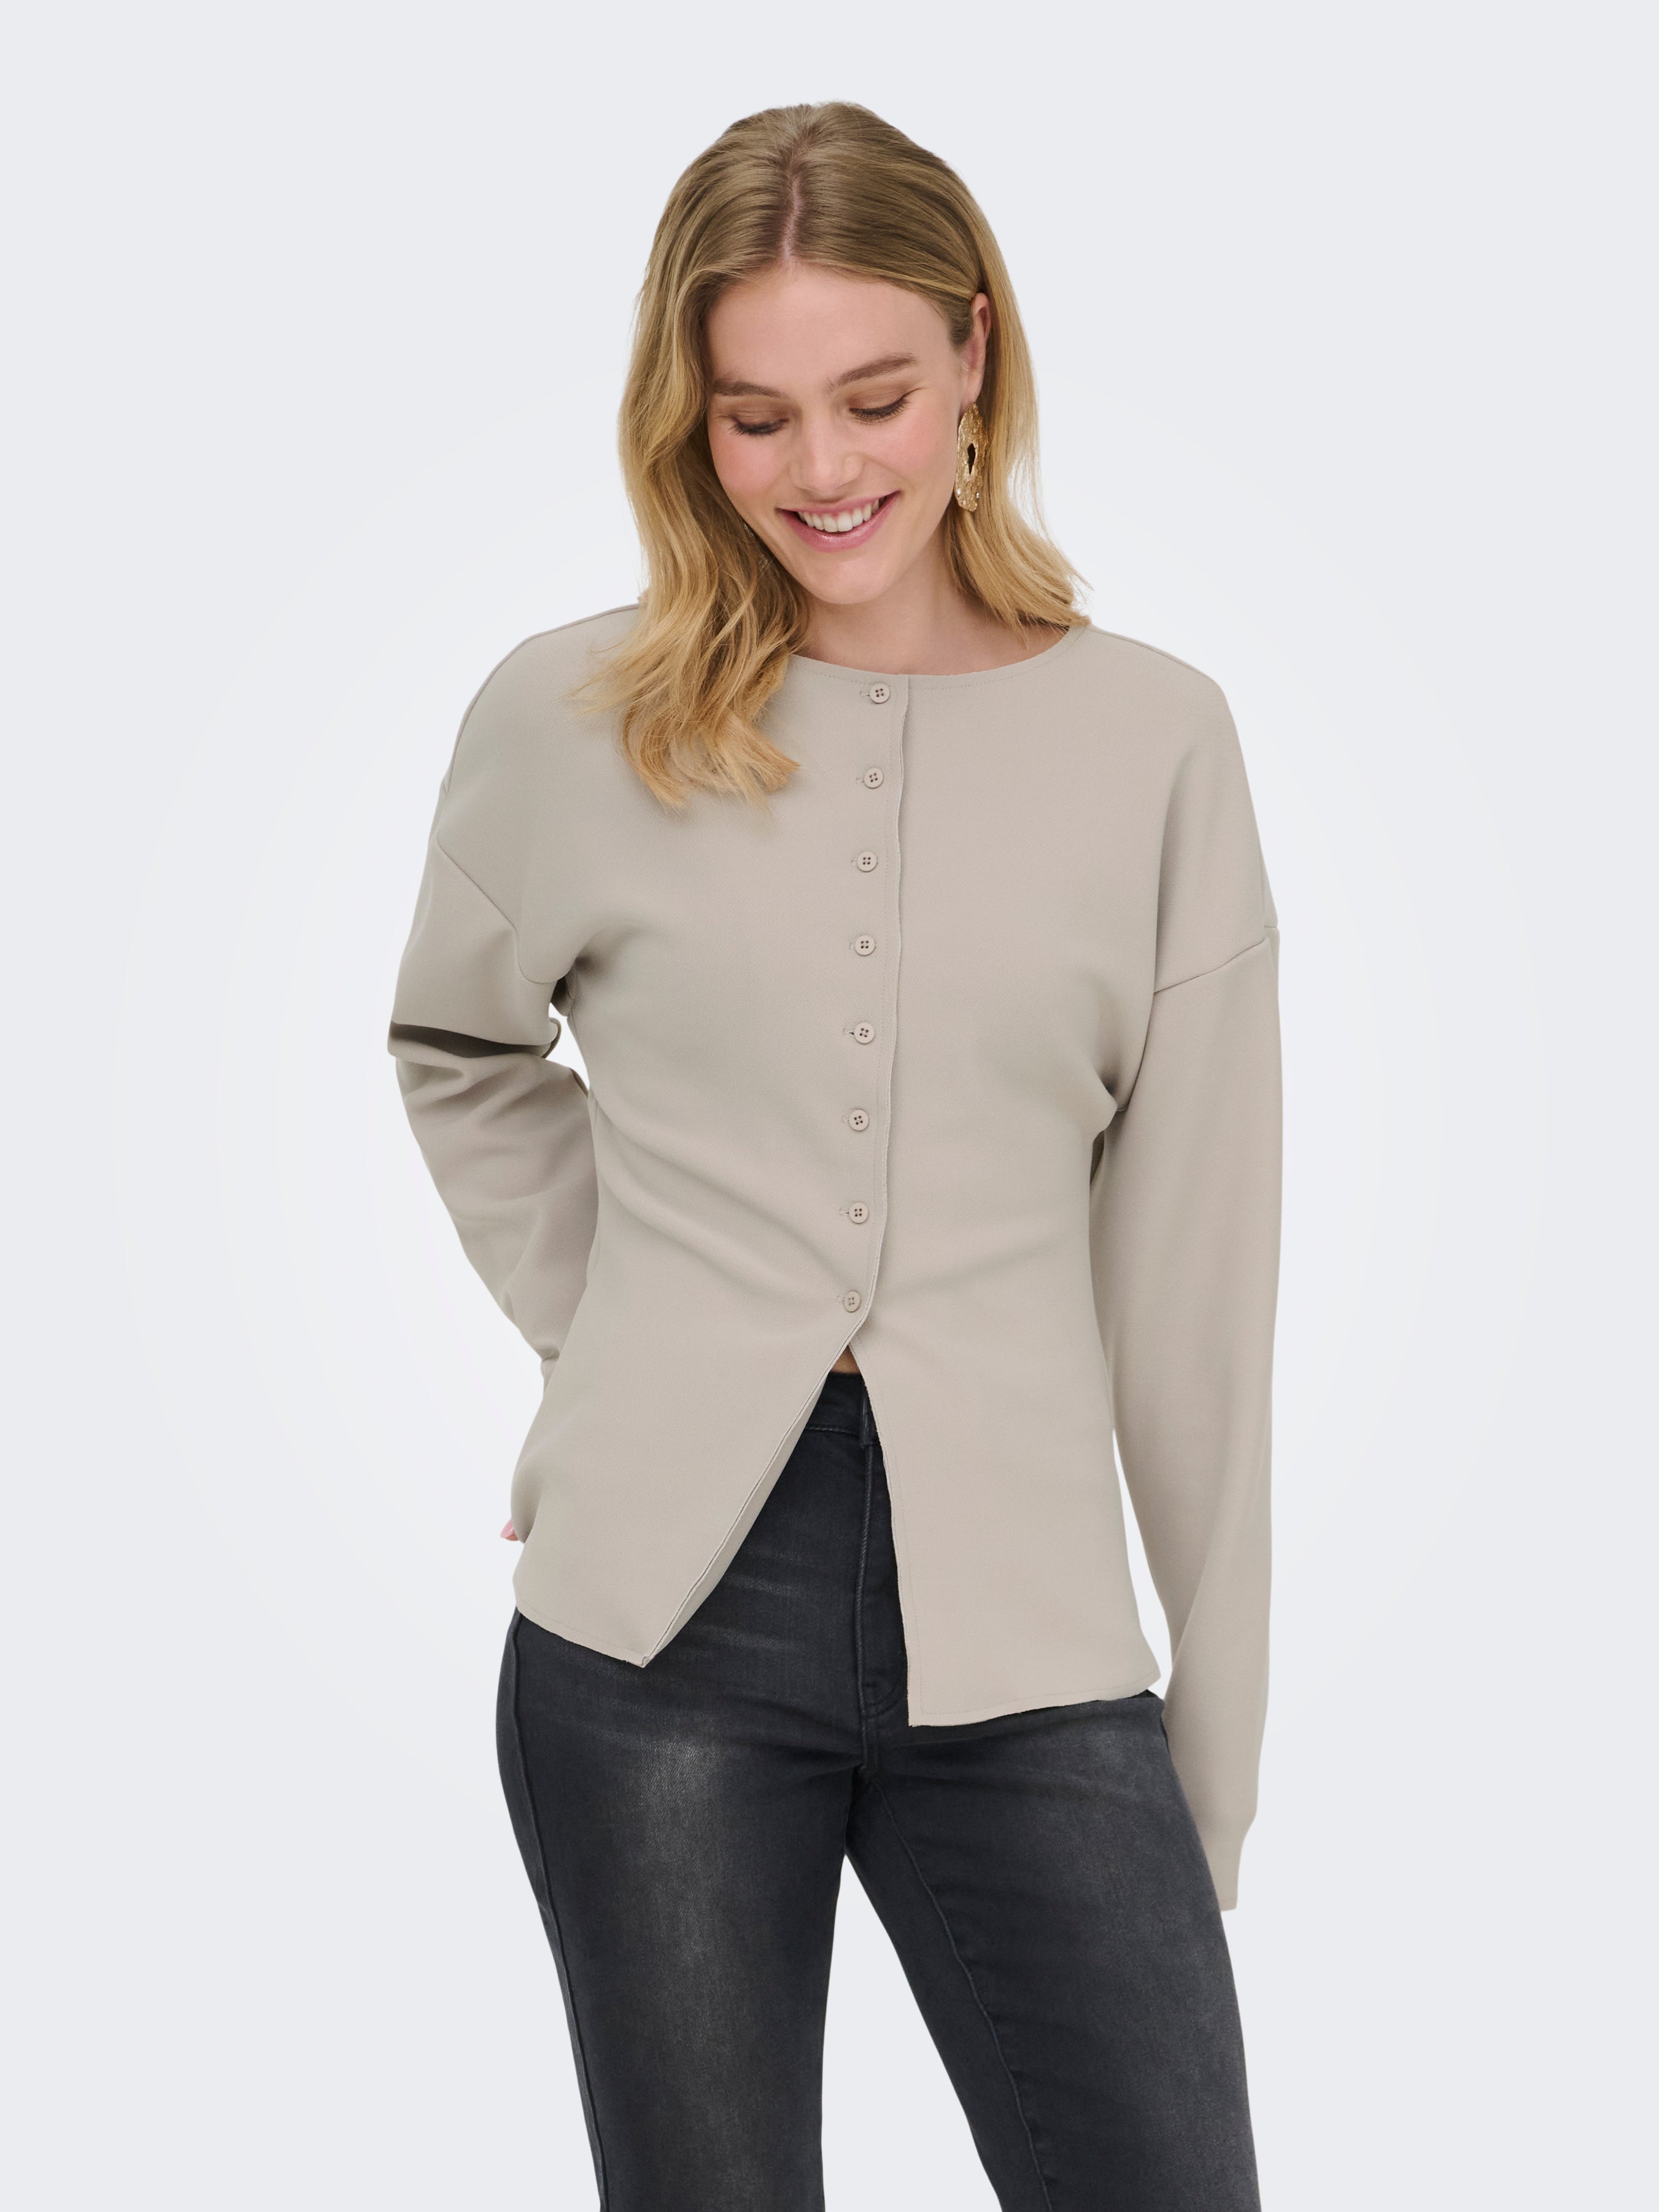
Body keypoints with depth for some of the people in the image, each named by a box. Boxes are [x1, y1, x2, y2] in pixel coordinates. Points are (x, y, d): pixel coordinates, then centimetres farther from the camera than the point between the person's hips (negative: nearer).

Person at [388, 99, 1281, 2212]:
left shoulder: (1156, 740, 1)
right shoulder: (567, 719, 1)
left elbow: (1193, 1270, 3)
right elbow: (457, 1051, 20)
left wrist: (1221, 1732, 4)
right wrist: (599, 1329, 8)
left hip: (1023, 1645, 0)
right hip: (662, 1631, 0)